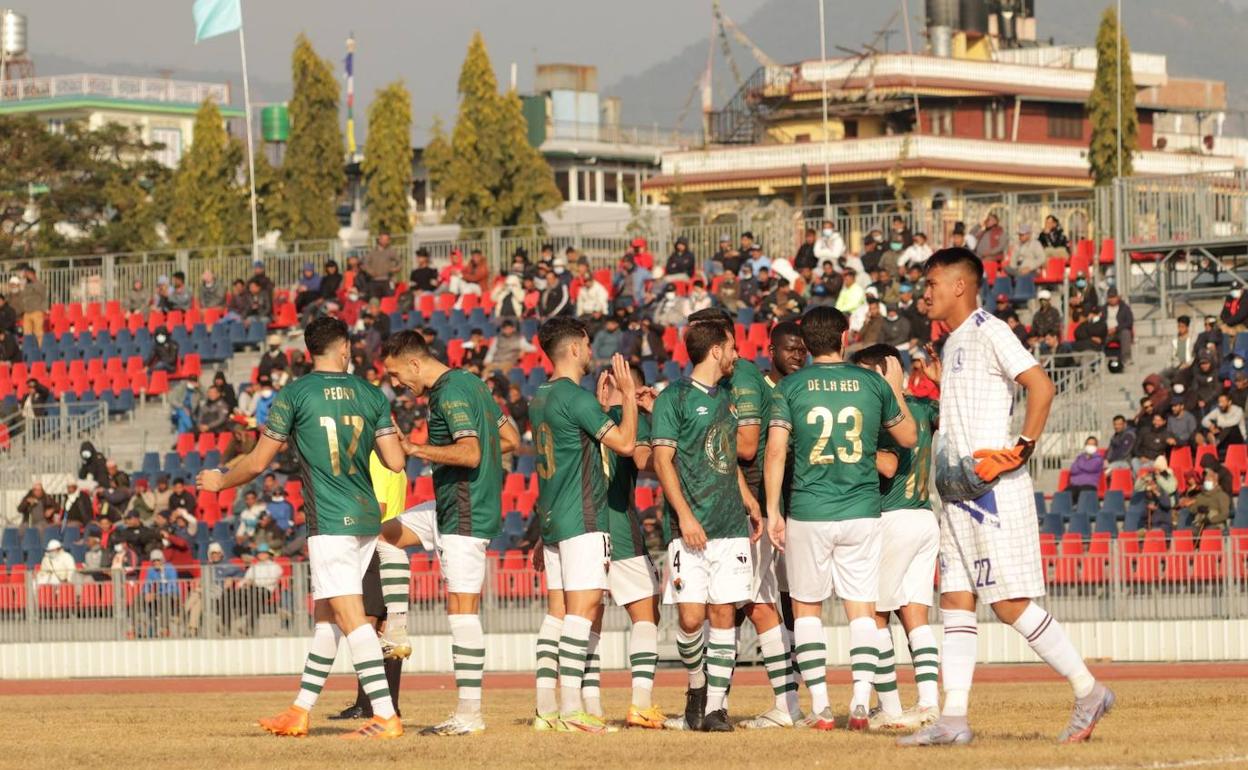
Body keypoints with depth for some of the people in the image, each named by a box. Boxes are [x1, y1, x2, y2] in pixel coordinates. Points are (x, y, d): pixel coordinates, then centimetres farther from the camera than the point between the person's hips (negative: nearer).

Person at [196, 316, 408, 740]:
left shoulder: (293, 395, -5)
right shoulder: (371, 395, 6)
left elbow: (258, 462, 0)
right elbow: (396, 462, 3)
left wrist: (219, 481, 19)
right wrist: (388, 437, 26)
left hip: (330, 522, -6)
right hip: (366, 518, 6)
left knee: (350, 617, -11)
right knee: (324, 614, 15)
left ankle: (385, 717, -19)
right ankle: (300, 712, 19)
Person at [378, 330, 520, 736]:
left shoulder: (450, 393, -17)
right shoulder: (471, 383, 12)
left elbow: (470, 454, -27)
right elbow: (510, 438, 18)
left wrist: (415, 449, -19)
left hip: (465, 514, -10)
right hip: (449, 506, 10)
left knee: (462, 609, -9)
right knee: (380, 535, 17)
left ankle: (470, 713, -8)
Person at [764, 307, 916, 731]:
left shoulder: (790, 387, 0)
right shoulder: (872, 382, 3)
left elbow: (775, 451, -7)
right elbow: (909, 438, 15)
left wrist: (772, 512, -4)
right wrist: (896, 390, 29)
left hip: (808, 513, -1)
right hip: (862, 512, 1)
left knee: (806, 607, 11)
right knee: (862, 609, 5)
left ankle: (820, 707, 4)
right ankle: (861, 699, -9)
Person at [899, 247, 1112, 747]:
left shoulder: (988, 332, -9)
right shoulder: (951, 345, 19)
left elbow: (1041, 386, -19)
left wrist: (1021, 450, -21)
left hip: (994, 489, -10)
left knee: (1009, 602, -10)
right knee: (956, 600, 4)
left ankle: (1088, 691, -2)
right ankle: (953, 719, 3)